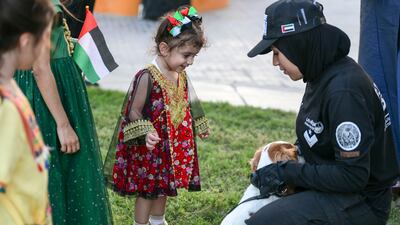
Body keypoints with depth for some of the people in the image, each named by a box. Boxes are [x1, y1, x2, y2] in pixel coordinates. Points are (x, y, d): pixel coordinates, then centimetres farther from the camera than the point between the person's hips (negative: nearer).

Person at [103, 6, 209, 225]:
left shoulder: (181, 76, 1)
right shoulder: (147, 77, -22)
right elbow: (133, 112, -18)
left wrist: (198, 126, 24)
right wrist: (145, 134, -30)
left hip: (174, 147, 8)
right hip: (149, 149, -7)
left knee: (163, 187, 22)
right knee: (147, 190, 6)